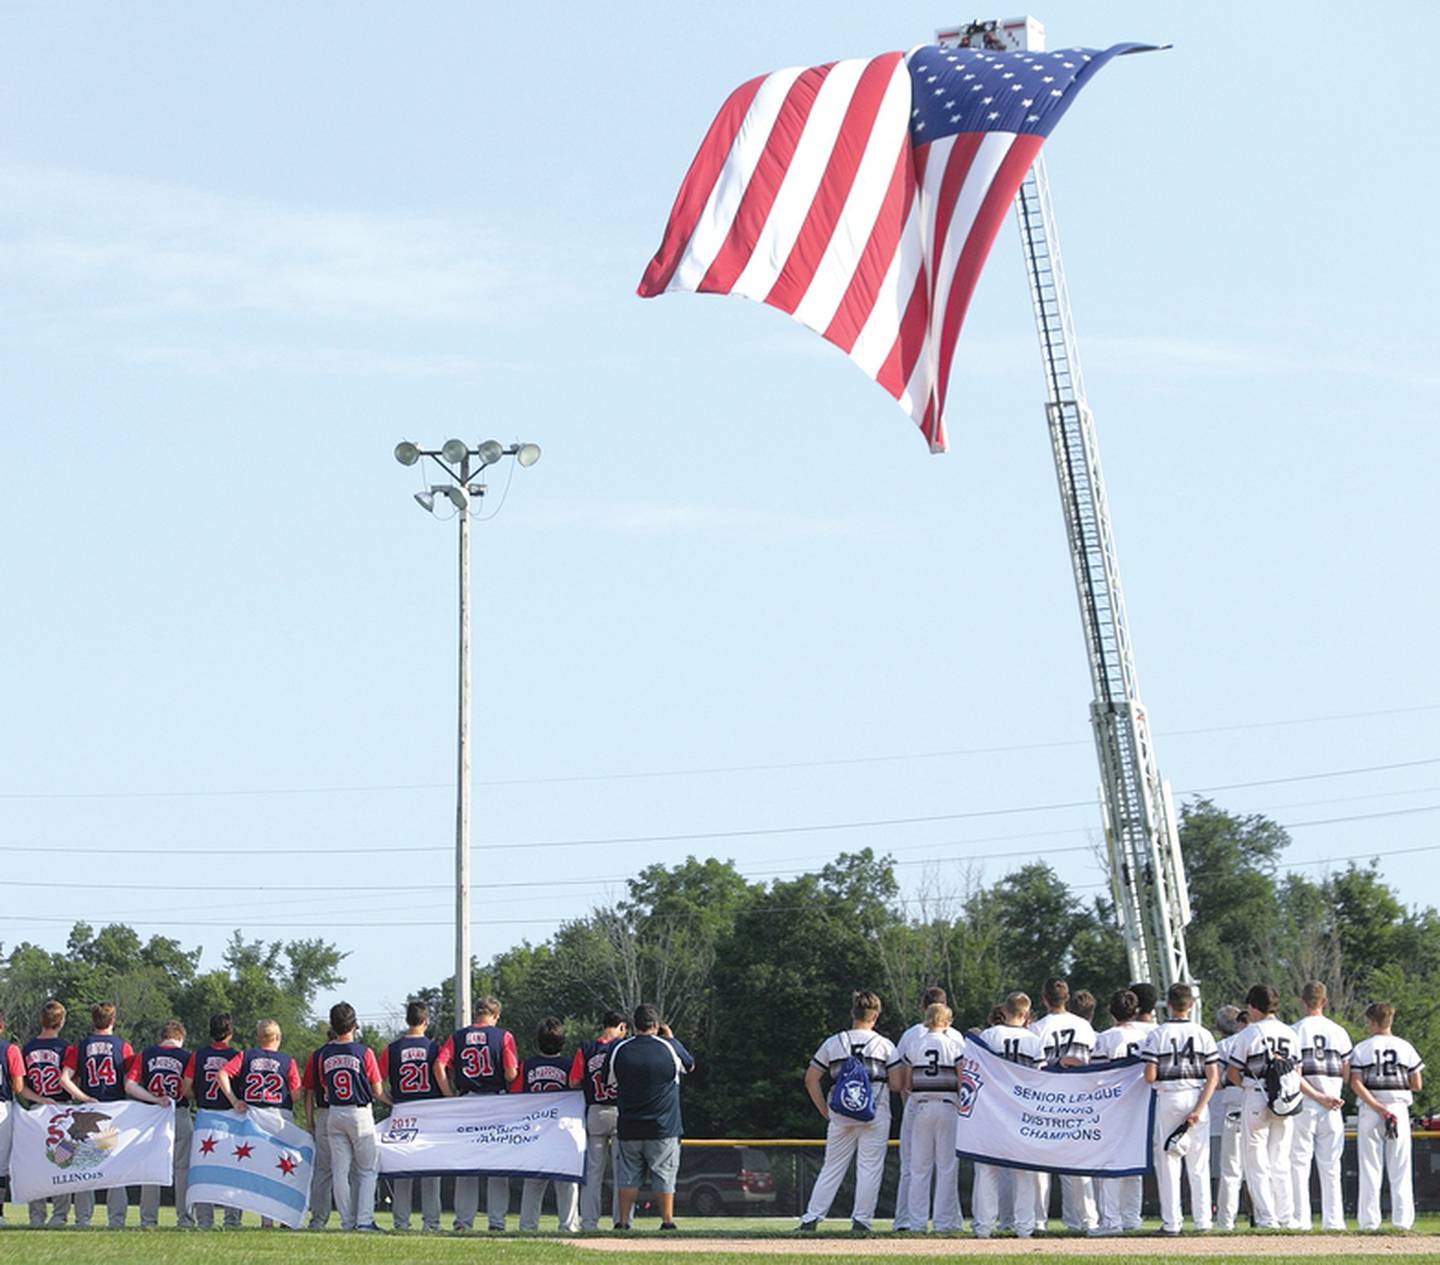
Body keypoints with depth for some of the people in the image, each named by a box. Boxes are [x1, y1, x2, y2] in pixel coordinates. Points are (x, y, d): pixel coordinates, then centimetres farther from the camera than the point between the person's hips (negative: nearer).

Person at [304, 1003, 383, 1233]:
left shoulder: (320, 1055, 2)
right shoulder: (364, 1052, -7)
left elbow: (309, 1091, 5)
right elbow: (377, 1091, -4)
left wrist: (310, 1122, 11)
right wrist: (395, 1102, 16)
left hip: (334, 1116, 3)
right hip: (360, 1113, -3)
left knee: (340, 1171, 7)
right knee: (367, 1170, 5)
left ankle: (348, 1222, 7)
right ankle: (364, 1220, -5)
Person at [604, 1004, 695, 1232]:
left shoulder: (618, 1050, -2)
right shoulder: (669, 1048, -7)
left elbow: (610, 1083, 9)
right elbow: (690, 1066, 14)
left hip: (628, 1127, 2)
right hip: (663, 1127, -2)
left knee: (629, 1173, 10)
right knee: (664, 1173, 6)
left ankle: (623, 1221, 8)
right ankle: (667, 1220, 5)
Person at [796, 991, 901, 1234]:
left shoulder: (833, 1043, 6)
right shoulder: (884, 1044, 1)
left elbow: (810, 1079, 5)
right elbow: (897, 1084, -4)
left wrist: (825, 1111, 9)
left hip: (840, 1114, 2)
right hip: (875, 1114, -2)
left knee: (832, 1167, 9)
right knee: (870, 1167, 3)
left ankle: (811, 1218, 5)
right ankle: (861, 1220, -2)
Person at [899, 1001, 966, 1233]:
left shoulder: (913, 1044, 4)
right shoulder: (955, 1044, -2)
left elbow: (907, 1083, 3)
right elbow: (962, 1081, -7)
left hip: (920, 1107, 2)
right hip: (948, 1105, -2)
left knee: (919, 1167, 7)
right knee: (947, 1166, 3)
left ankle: (917, 1222, 6)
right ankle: (944, 1221, 2)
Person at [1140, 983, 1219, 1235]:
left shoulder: (1157, 1035, -5)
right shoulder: (1203, 1034, 1)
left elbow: (1149, 1076, -10)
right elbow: (1213, 1076, -6)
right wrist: (1199, 1109, -8)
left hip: (1168, 1098, -2)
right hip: (1197, 1097, 2)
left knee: (1168, 1160, 4)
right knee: (1199, 1164, 9)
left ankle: (1171, 1222, 1)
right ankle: (1202, 1221, 8)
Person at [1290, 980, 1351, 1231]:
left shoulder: (1296, 1031, -3)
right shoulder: (1339, 1032, 6)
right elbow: (1347, 1074, 5)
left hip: (1303, 1104, -3)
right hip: (1332, 1103, 3)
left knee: (1299, 1163, -1)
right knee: (1330, 1166, 8)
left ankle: (1300, 1219, -6)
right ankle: (1333, 1220, 6)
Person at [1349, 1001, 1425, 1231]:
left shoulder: (1362, 1048, 0)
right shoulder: (1405, 1047, 3)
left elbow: (1356, 1084, -10)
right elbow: (1417, 1085, 2)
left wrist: (1378, 1109, -13)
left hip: (1370, 1109, -1)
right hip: (1399, 1106, 1)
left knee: (1370, 1169, 2)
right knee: (1400, 1170, 4)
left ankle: (1369, 1221, -1)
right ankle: (1402, 1221, 1)